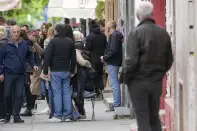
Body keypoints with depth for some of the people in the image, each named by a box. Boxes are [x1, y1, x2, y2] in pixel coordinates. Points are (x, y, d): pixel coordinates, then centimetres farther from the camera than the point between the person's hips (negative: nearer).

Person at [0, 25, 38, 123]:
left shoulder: (24, 44, 7)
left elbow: (29, 56, 20)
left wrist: (33, 65, 6)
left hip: (20, 74, 2)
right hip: (8, 74, -2)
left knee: (19, 95, -3)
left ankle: (16, 116, 2)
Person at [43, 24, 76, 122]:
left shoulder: (53, 41, -8)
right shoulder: (70, 42, 7)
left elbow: (47, 57, -10)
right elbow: (73, 58, 12)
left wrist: (45, 71, -6)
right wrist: (72, 70, 18)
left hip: (55, 71, -4)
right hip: (66, 71, 4)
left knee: (57, 93, -3)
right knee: (67, 92, 6)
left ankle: (58, 116, -5)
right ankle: (67, 115, 6)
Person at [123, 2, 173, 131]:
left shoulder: (136, 33, -14)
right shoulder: (163, 33, 2)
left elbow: (132, 61, -17)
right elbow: (169, 60, 8)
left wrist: (126, 78, -3)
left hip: (139, 82, -4)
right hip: (157, 82, 5)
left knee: (143, 118, 1)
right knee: (154, 117, 15)